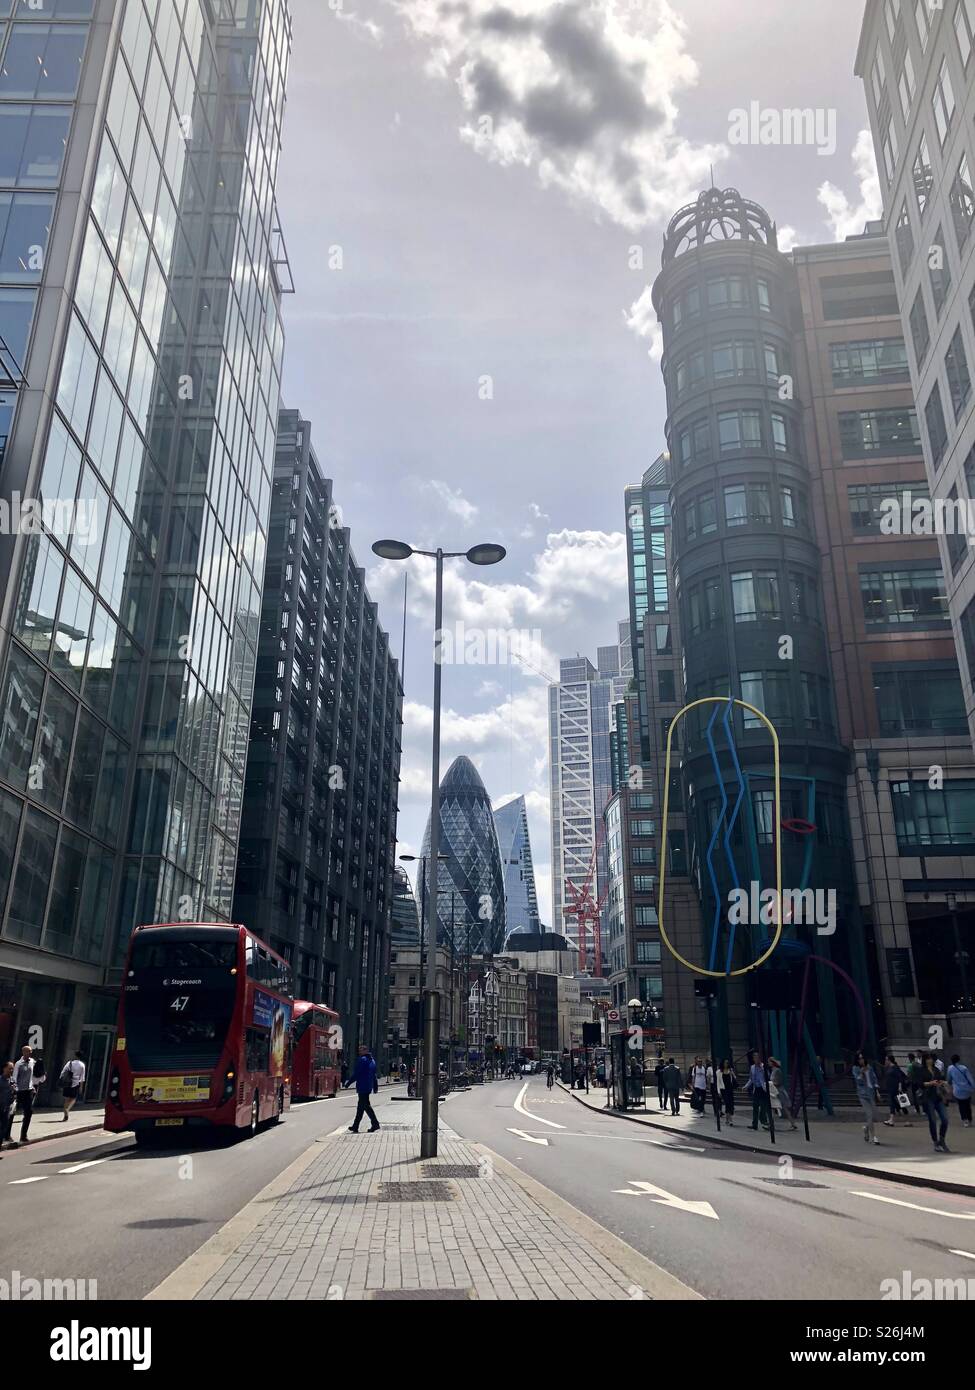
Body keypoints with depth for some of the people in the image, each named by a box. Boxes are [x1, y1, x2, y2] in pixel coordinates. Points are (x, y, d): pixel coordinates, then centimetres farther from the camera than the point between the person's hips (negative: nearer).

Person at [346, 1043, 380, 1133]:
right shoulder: (372, 1060, 15)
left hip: (362, 1087, -9)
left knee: (365, 1105, -7)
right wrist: (375, 1086, 21)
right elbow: (374, 1075, 18)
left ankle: (375, 1123, -12)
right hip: (368, 1087, 9)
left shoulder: (362, 1060, -13)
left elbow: (356, 1074, -15)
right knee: (360, 1106, 13)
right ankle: (355, 1126, 18)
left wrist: (348, 1083, -7)